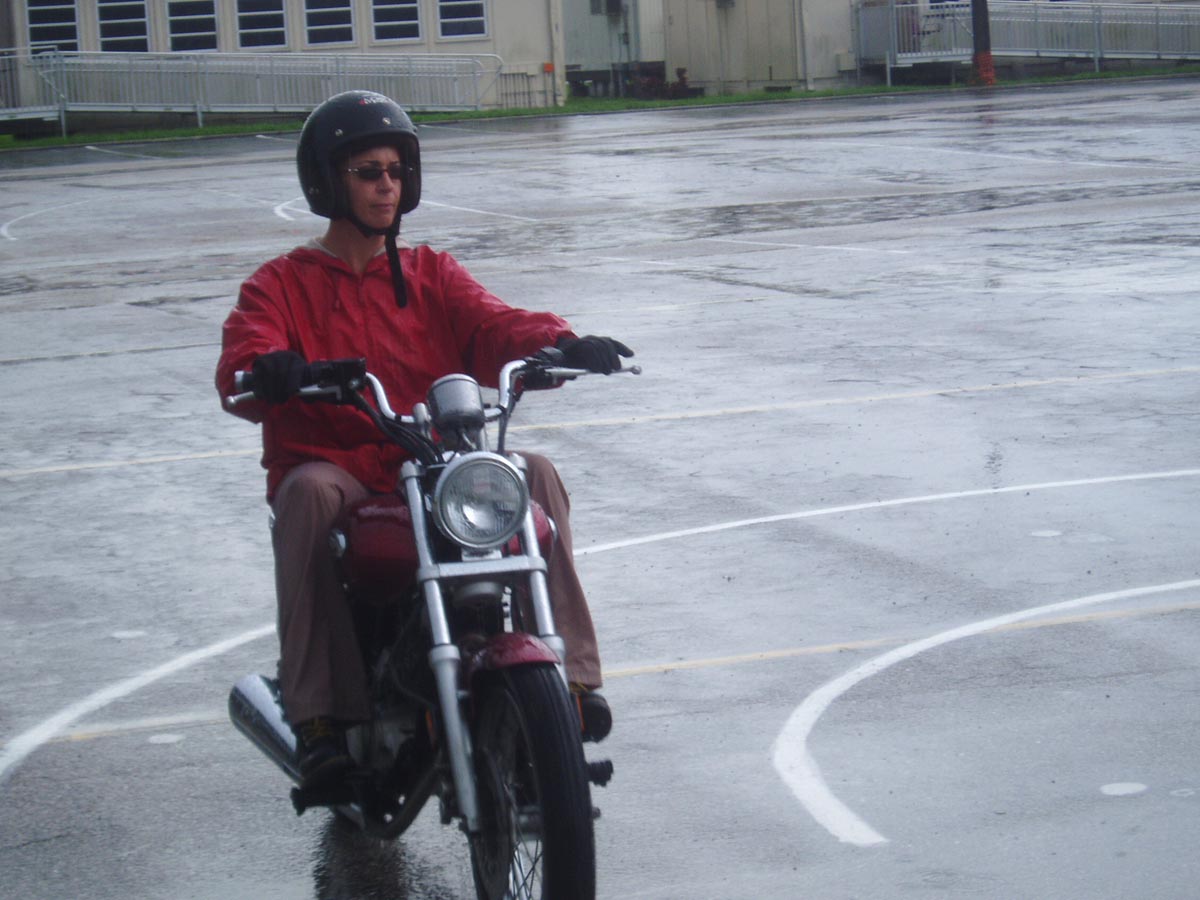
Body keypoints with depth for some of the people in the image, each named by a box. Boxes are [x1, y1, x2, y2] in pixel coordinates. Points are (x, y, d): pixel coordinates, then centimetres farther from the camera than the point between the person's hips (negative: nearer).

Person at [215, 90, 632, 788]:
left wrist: (560, 344, -21)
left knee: (535, 472, -23)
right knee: (309, 493, -36)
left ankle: (571, 674, -24)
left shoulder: (431, 275, 20)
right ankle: (317, 712, -36)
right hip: (338, 471, -3)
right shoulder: (283, 283, 10)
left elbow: (493, 325, 2)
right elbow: (240, 365, -9)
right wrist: (275, 370, -35)